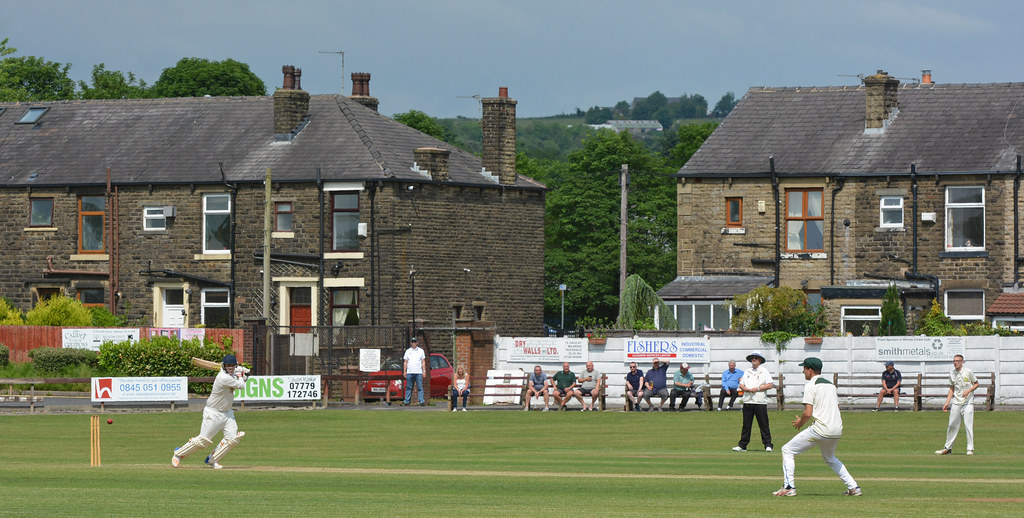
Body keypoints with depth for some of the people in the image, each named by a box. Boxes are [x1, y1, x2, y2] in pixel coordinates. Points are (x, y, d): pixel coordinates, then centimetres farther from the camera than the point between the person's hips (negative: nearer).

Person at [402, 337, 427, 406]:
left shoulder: (421, 351, 12)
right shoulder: (408, 351, 15)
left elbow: (423, 362, 9)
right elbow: (405, 362, 14)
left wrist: (424, 371, 0)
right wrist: (404, 371, 5)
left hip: (418, 372, -1)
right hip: (409, 372, 1)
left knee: (420, 387, -7)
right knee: (408, 387, 1)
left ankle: (421, 401, -10)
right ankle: (406, 401, 2)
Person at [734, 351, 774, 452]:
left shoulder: (764, 371, 5)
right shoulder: (747, 371, 19)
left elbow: (769, 385, -5)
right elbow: (741, 385, 16)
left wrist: (757, 389, -12)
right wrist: (746, 389, -6)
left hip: (760, 402, -4)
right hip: (747, 401, 4)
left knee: (764, 425, -5)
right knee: (746, 425, 3)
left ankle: (768, 445, -1)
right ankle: (742, 445, 6)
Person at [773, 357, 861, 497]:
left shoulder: (811, 386, -5)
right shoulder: (831, 385, 19)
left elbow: (808, 413, -13)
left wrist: (801, 422, 7)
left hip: (821, 430, -8)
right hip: (837, 431, 8)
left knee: (787, 450, 2)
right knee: (830, 458, 32)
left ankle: (789, 487, -7)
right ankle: (853, 487, 22)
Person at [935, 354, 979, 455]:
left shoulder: (968, 371, -5)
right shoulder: (952, 374, 8)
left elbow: (976, 384, 2)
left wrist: (968, 391, -15)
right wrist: (947, 402, 9)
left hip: (967, 402, -4)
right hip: (956, 403, 4)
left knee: (968, 425, -9)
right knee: (952, 425, 6)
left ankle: (970, 449, -5)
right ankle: (948, 448, 15)